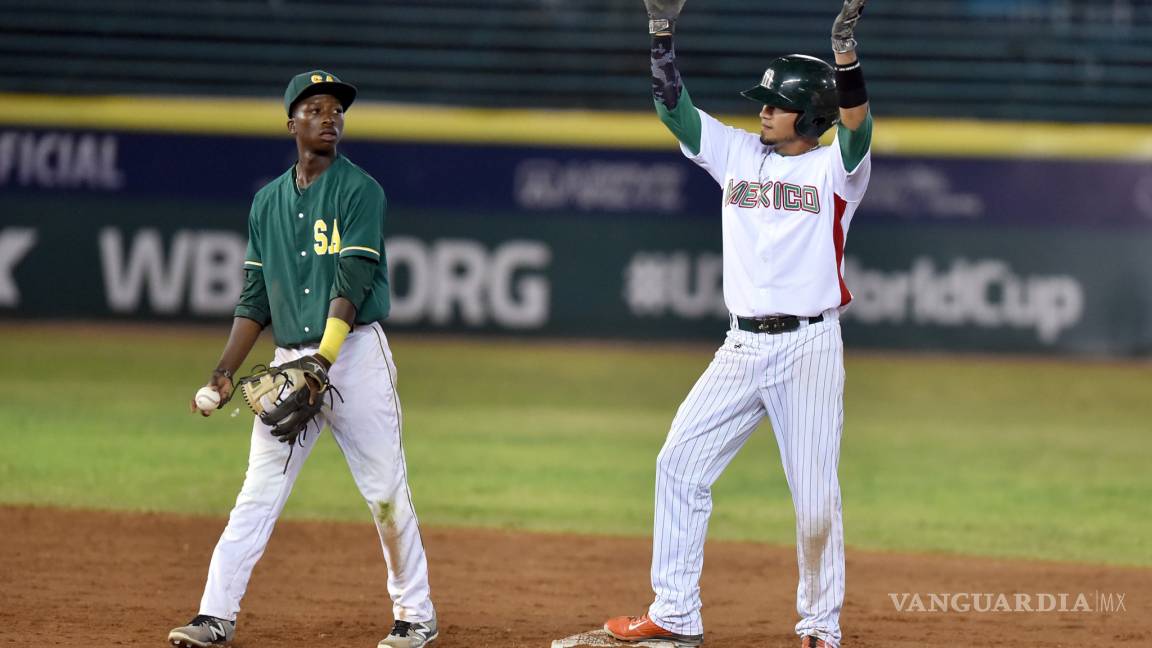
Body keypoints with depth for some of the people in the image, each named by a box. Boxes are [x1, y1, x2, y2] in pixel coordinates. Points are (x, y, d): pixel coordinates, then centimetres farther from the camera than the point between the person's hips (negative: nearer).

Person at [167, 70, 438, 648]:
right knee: (257, 492, -1)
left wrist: (323, 360, -24)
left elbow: (351, 283, -13)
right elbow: (255, 298, 15)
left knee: (385, 491, -2)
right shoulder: (268, 201, 13)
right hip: (289, 359, 4)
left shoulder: (359, 192, -4)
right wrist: (225, 371, 4)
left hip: (355, 354, -4)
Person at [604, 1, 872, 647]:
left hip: (809, 347, -5)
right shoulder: (738, 154, 11)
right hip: (742, 347, 5)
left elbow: (856, 126, -23)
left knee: (817, 497, -4)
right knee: (679, 465, 2)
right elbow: (674, 107, 6)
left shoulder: (836, 167, -3)